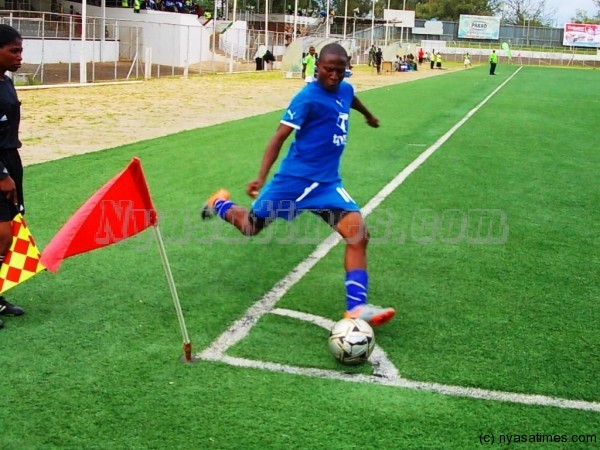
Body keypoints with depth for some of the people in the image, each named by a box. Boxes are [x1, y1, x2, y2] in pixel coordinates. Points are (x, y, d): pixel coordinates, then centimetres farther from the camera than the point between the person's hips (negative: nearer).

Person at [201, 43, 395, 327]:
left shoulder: (345, 89, 7)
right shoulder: (308, 97, -16)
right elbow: (279, 136, -19)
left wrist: (368, 115, 54)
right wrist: (261, 178, -28)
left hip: (327, 182, 6)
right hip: (295, 177, -5)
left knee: (358, 232, -15)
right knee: (251, 227, 10)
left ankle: (356, 308, -19)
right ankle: (219, 203, 45)